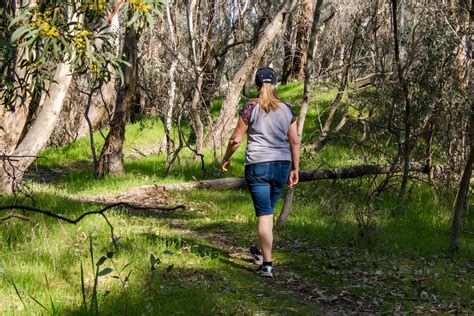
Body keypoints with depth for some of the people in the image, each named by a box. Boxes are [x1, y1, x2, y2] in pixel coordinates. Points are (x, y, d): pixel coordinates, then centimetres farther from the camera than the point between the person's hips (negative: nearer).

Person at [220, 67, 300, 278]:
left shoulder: (251, 108, -4)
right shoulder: (287, 110, 5)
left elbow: (236, 139, -3)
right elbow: (295, 142, 5)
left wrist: (226, 158, 13)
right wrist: (295, 169, 13)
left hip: (257, 165, -3)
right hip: (282, 165, 4)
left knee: (264, 214, -3)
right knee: (268, 210, 21)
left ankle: (267, 265, -5)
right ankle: (261, 252, 38)